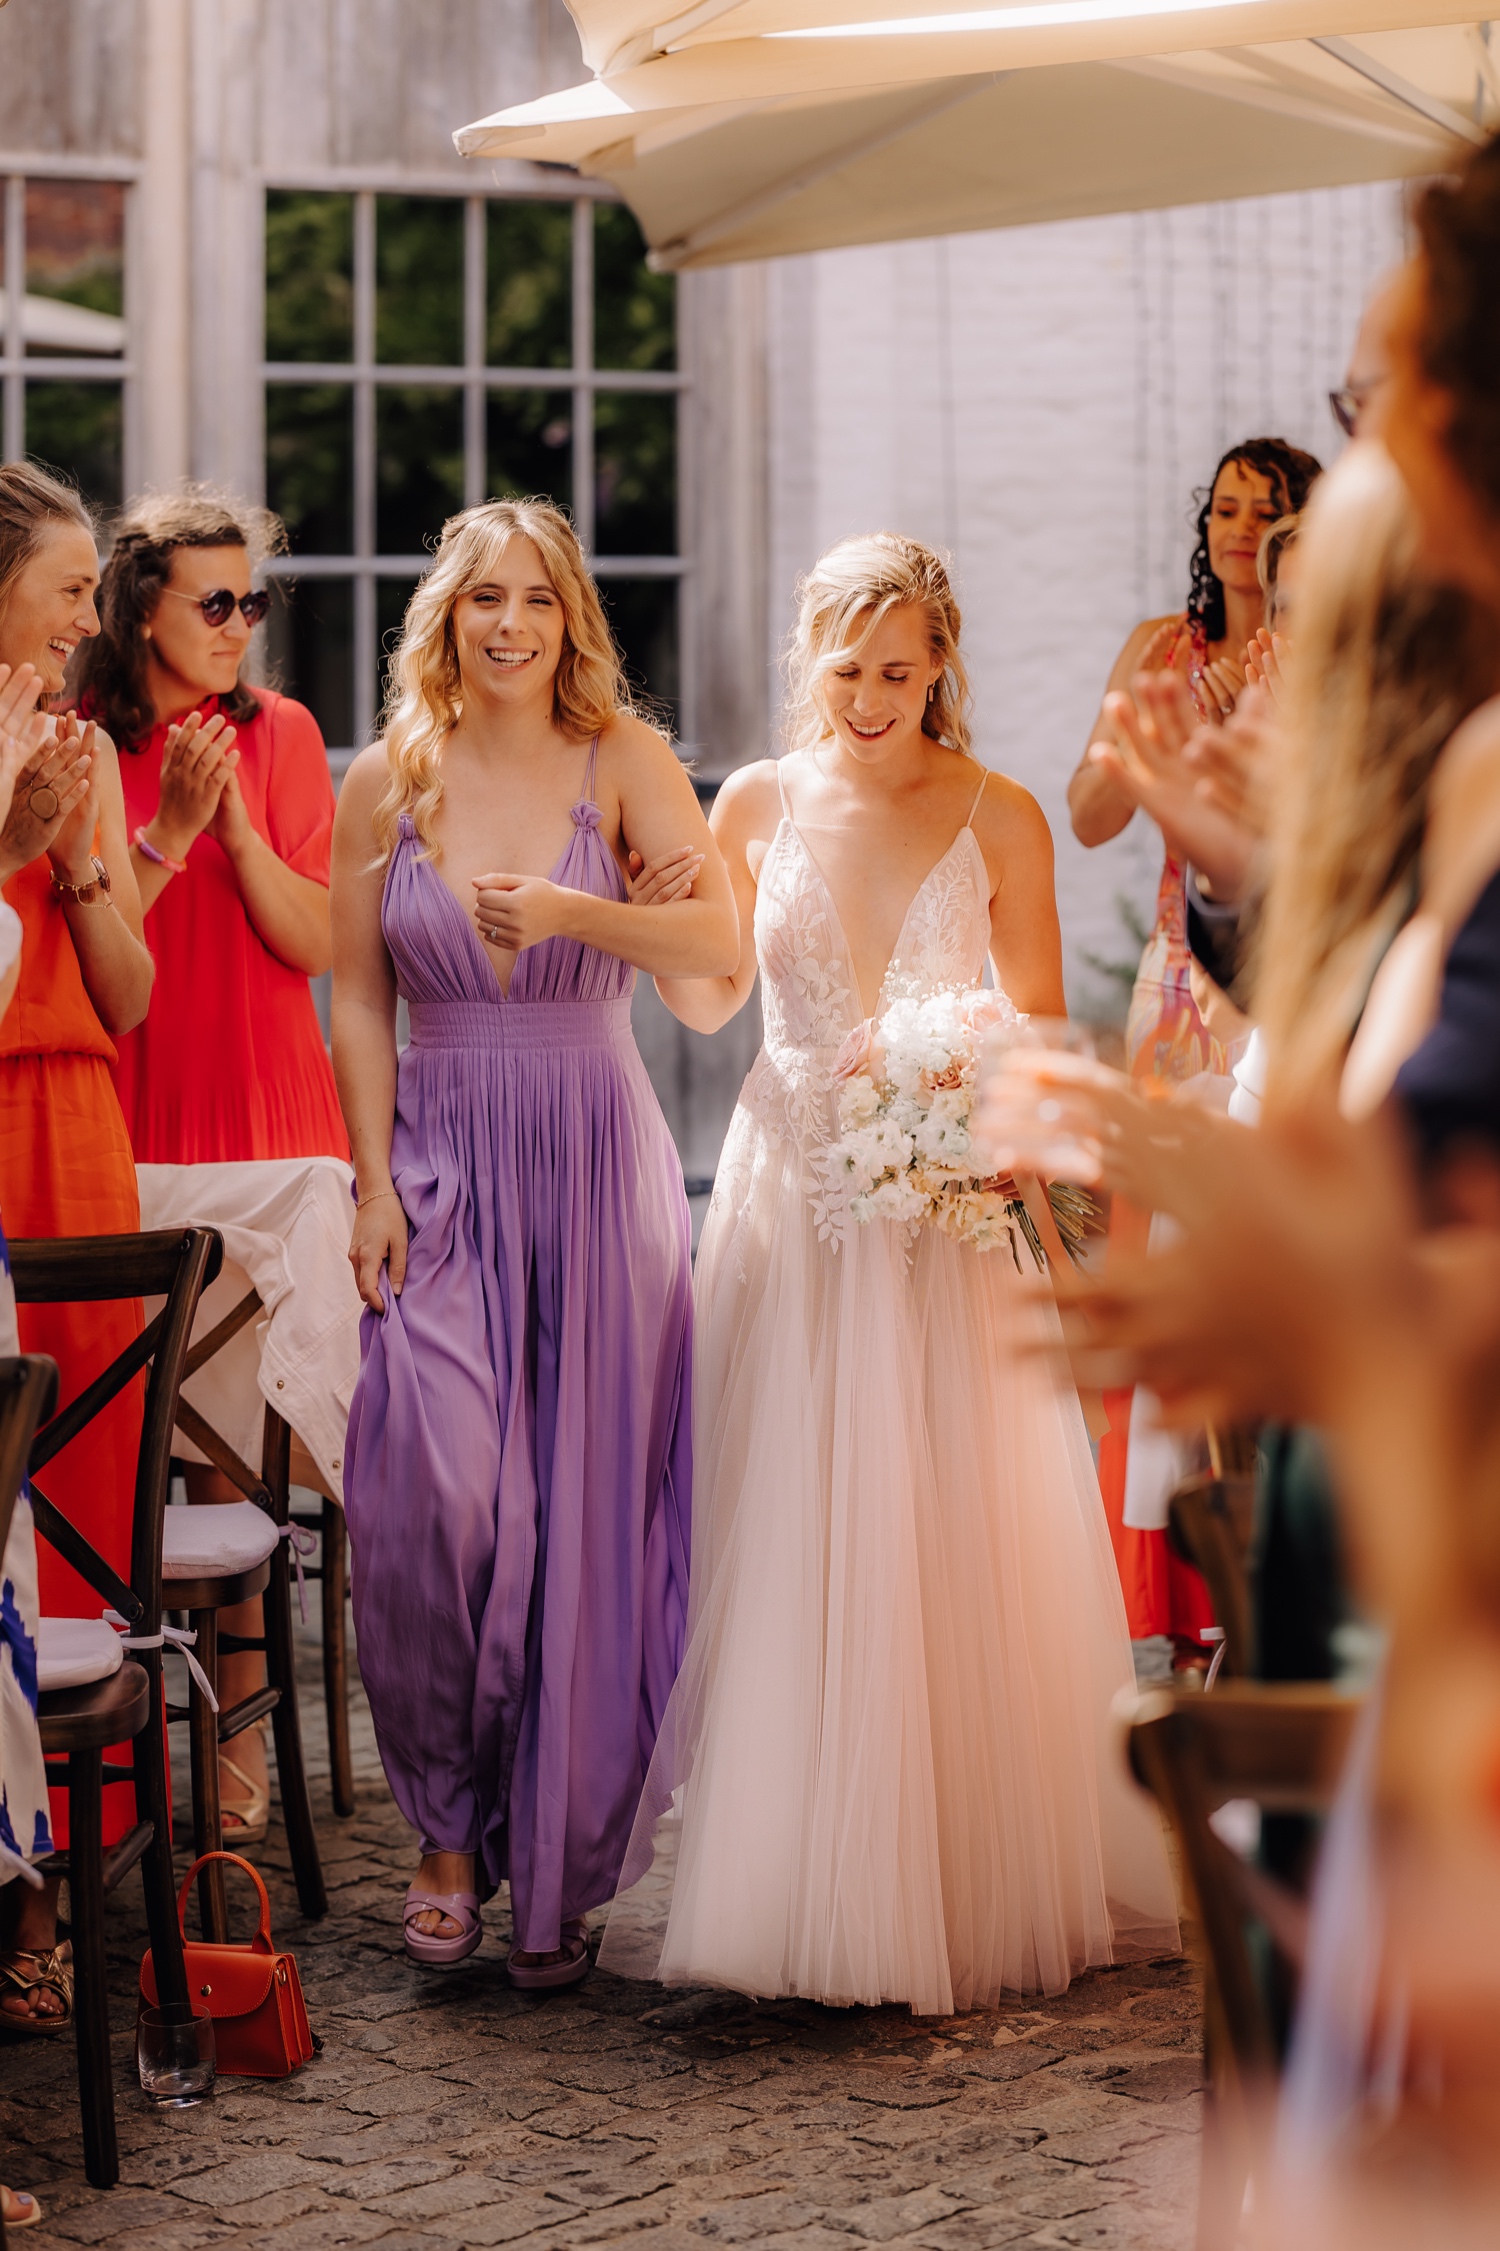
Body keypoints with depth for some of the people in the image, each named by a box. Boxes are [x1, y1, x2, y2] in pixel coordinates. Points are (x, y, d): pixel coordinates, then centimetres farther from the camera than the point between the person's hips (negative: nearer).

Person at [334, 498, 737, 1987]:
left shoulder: (622, 762, 0)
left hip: (597, 1168, 0)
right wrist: (375, 1183, -1)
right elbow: (358, 999, 8)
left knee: (586, 1515, 1)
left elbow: (721, 941, -11)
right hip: (442, 1176, 1)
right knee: (437, 1498, -14)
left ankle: (559, 1874, 14)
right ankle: (449, 1829, 7)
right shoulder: (388, 779, 5)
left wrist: (564, 912, -24)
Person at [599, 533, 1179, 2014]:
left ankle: (980, 1882, 11)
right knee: (783, 1539, 0)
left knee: (957, 1544, 0)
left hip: (950, 1208, -1)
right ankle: (786, 1877, 7)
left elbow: (1039, 1026, 6)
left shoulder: (999, 818, 1)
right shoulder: (758, 804, 5)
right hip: (792, 1196, 1)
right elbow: (710, 999, 14)